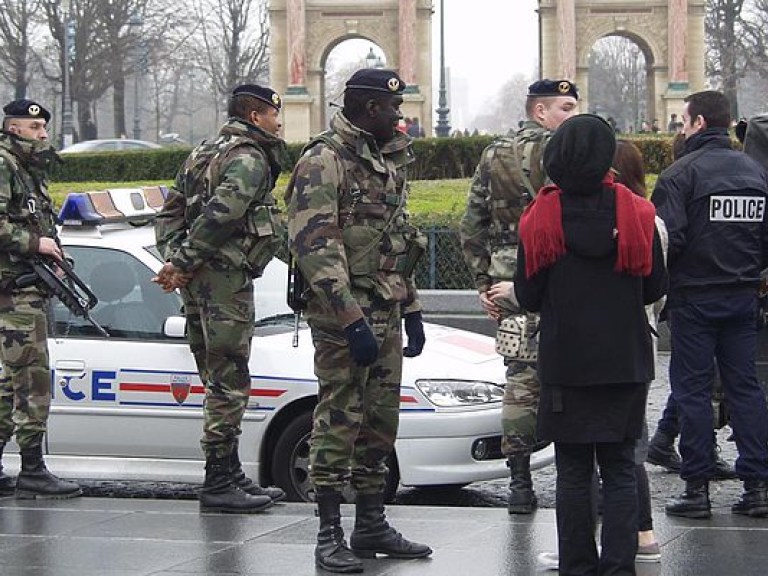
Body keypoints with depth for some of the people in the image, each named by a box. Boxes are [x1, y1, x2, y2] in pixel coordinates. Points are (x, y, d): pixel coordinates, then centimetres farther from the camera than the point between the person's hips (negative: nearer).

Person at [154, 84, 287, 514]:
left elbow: (170, 211, 18)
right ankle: (219, 484, -6)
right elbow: (220, 215, -22)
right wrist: (182, 263, -18)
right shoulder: (250, 159, -10)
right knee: (229, 383, -7)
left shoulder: (206, 154, 21)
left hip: (199, 282, 10)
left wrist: (174, 259, 6)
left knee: (221, 382, 14)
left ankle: (230, 477, 20)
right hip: (226, 276, -10)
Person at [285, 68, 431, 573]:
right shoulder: (323, 162, -12)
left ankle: (372, 525, 21)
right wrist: (352, 320, -24)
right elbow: (315, 248, -20)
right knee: (339, 421, -6)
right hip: (344, 316, -9)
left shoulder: (388, 162, 17)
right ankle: (330, 535, -1)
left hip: (385, 316, 9)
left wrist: (411, 311, 20)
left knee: (380, 421, 12)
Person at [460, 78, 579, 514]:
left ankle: (519, 483, 10)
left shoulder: (492, 156, 14)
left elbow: (472, 227, 13)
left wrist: (484, 283, 16)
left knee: (520, 378, 11)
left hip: (506, 282, 6)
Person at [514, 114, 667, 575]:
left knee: (572, 472, 8)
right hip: (627, 363, 1)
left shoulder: (540, 218, -7)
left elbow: (528, 296, -1)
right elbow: (656, 287, 3)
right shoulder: (638, 213, -5)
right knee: (620, 470, 7)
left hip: (565, 363, -1)